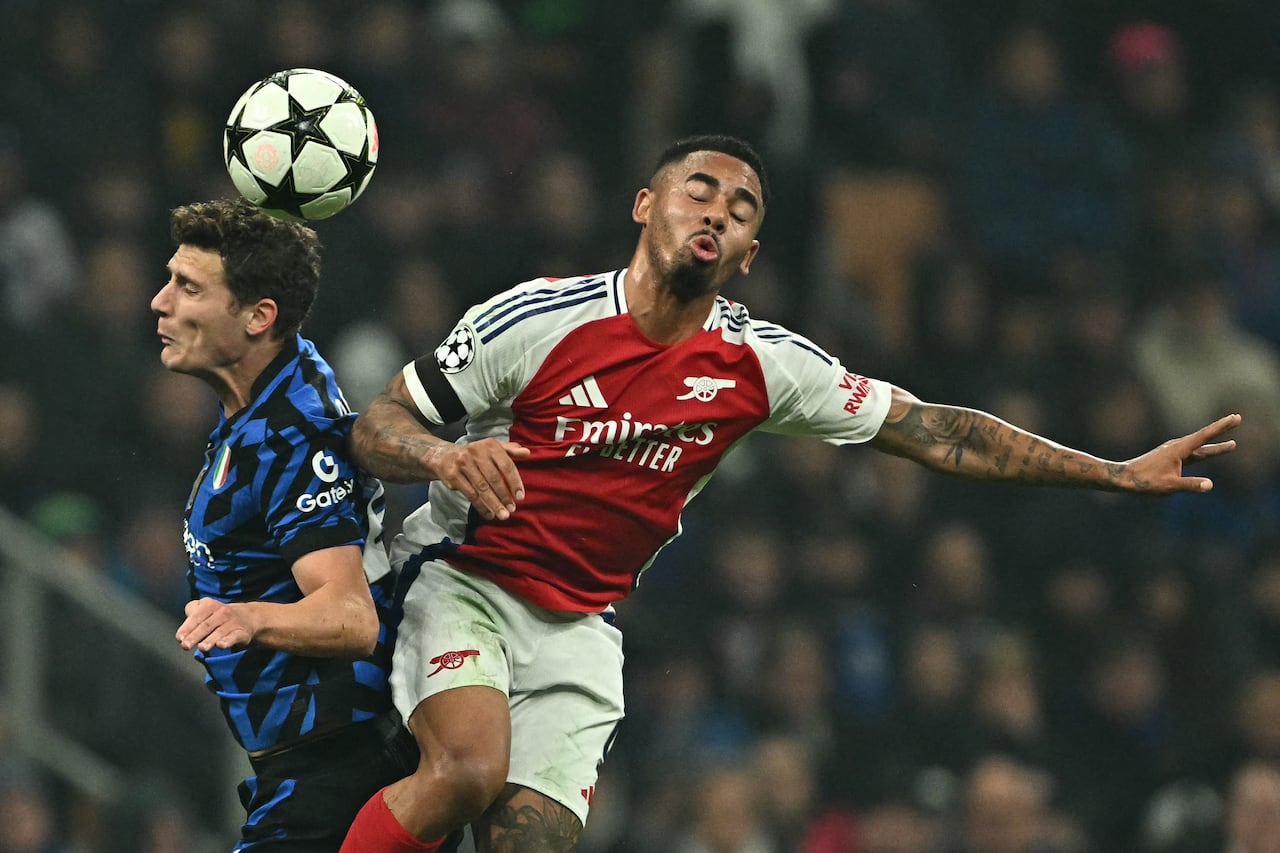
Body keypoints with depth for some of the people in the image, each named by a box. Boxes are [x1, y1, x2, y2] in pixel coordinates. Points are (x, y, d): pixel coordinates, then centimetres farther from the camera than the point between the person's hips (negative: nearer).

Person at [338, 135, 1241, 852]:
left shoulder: (762, 363, -4)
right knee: (470, 769, -30)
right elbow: (375, 427, -8)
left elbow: (936, 432, 1)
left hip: (579, 625, 4)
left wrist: (1120, 473, -3)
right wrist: (441, 455, -32)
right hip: (458, 576, -4)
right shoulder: (542, 318, -13)